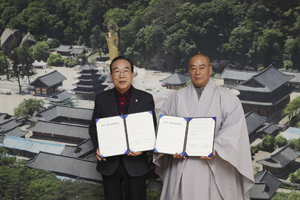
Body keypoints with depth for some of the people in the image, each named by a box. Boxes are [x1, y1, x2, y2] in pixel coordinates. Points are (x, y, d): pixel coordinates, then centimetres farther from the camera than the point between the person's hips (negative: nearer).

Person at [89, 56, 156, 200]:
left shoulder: (146, 99, -2)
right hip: (109, 164, 1)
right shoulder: (101, 99, 2)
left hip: (135, 163, -1)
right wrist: (97, 147, -10)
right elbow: (93, 127, 8)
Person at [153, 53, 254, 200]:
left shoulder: (226, 98, 2)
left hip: (213, 165, -1)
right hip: (182, 165, 2)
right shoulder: (176, 97, 9)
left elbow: (233, 128, -9)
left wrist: (215, 148, -23)